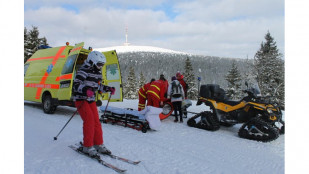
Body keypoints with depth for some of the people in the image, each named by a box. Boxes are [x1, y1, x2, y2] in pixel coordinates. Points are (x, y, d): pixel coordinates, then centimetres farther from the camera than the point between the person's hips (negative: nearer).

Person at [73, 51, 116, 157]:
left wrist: (109, 89, 9)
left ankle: (98, 145, 14)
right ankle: (87, 146, -5)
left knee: (96, 121, 4)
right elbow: (75, 85, -22)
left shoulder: (98, 73, 13)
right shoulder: (84, 71, -13)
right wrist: (85, 90, -40)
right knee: (89, 120, -16)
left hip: (91, 100, 8)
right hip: (81, 99, -8)